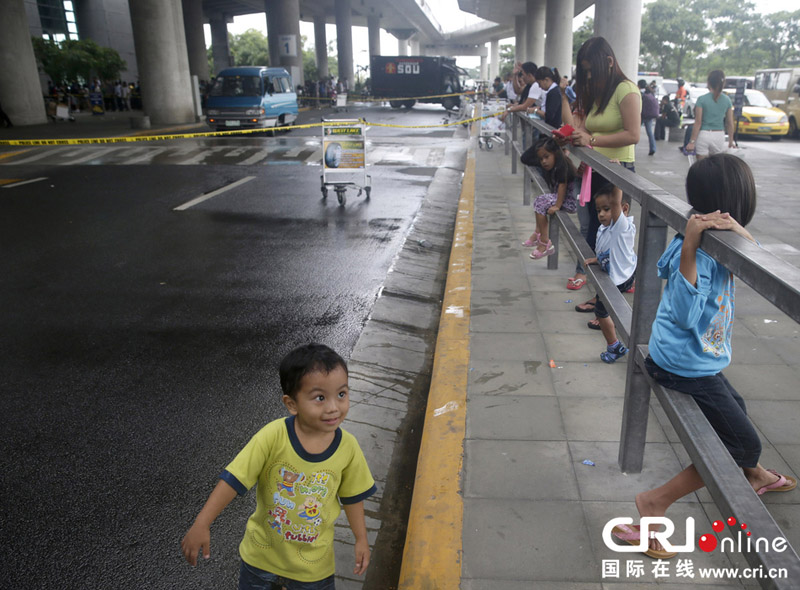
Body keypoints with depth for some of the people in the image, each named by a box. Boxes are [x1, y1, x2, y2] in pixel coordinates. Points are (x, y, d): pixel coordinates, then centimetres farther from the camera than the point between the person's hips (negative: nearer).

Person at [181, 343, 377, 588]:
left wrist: (361, 539, 4)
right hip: (262, 554, 0)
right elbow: (233, 479, -21)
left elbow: (352, 495, -3)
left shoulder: (348, 448, -19)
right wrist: (201, 525, -23)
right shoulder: (273, 436, -27)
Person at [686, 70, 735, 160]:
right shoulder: (727, 100, 3)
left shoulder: (702, 99, -7)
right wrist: (731, 140, 16)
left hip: (703, 135, -3)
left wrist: (692, 141, -5)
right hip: (719, 136, 3)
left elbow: (698, 123, -9)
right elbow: (730, 123, 6)